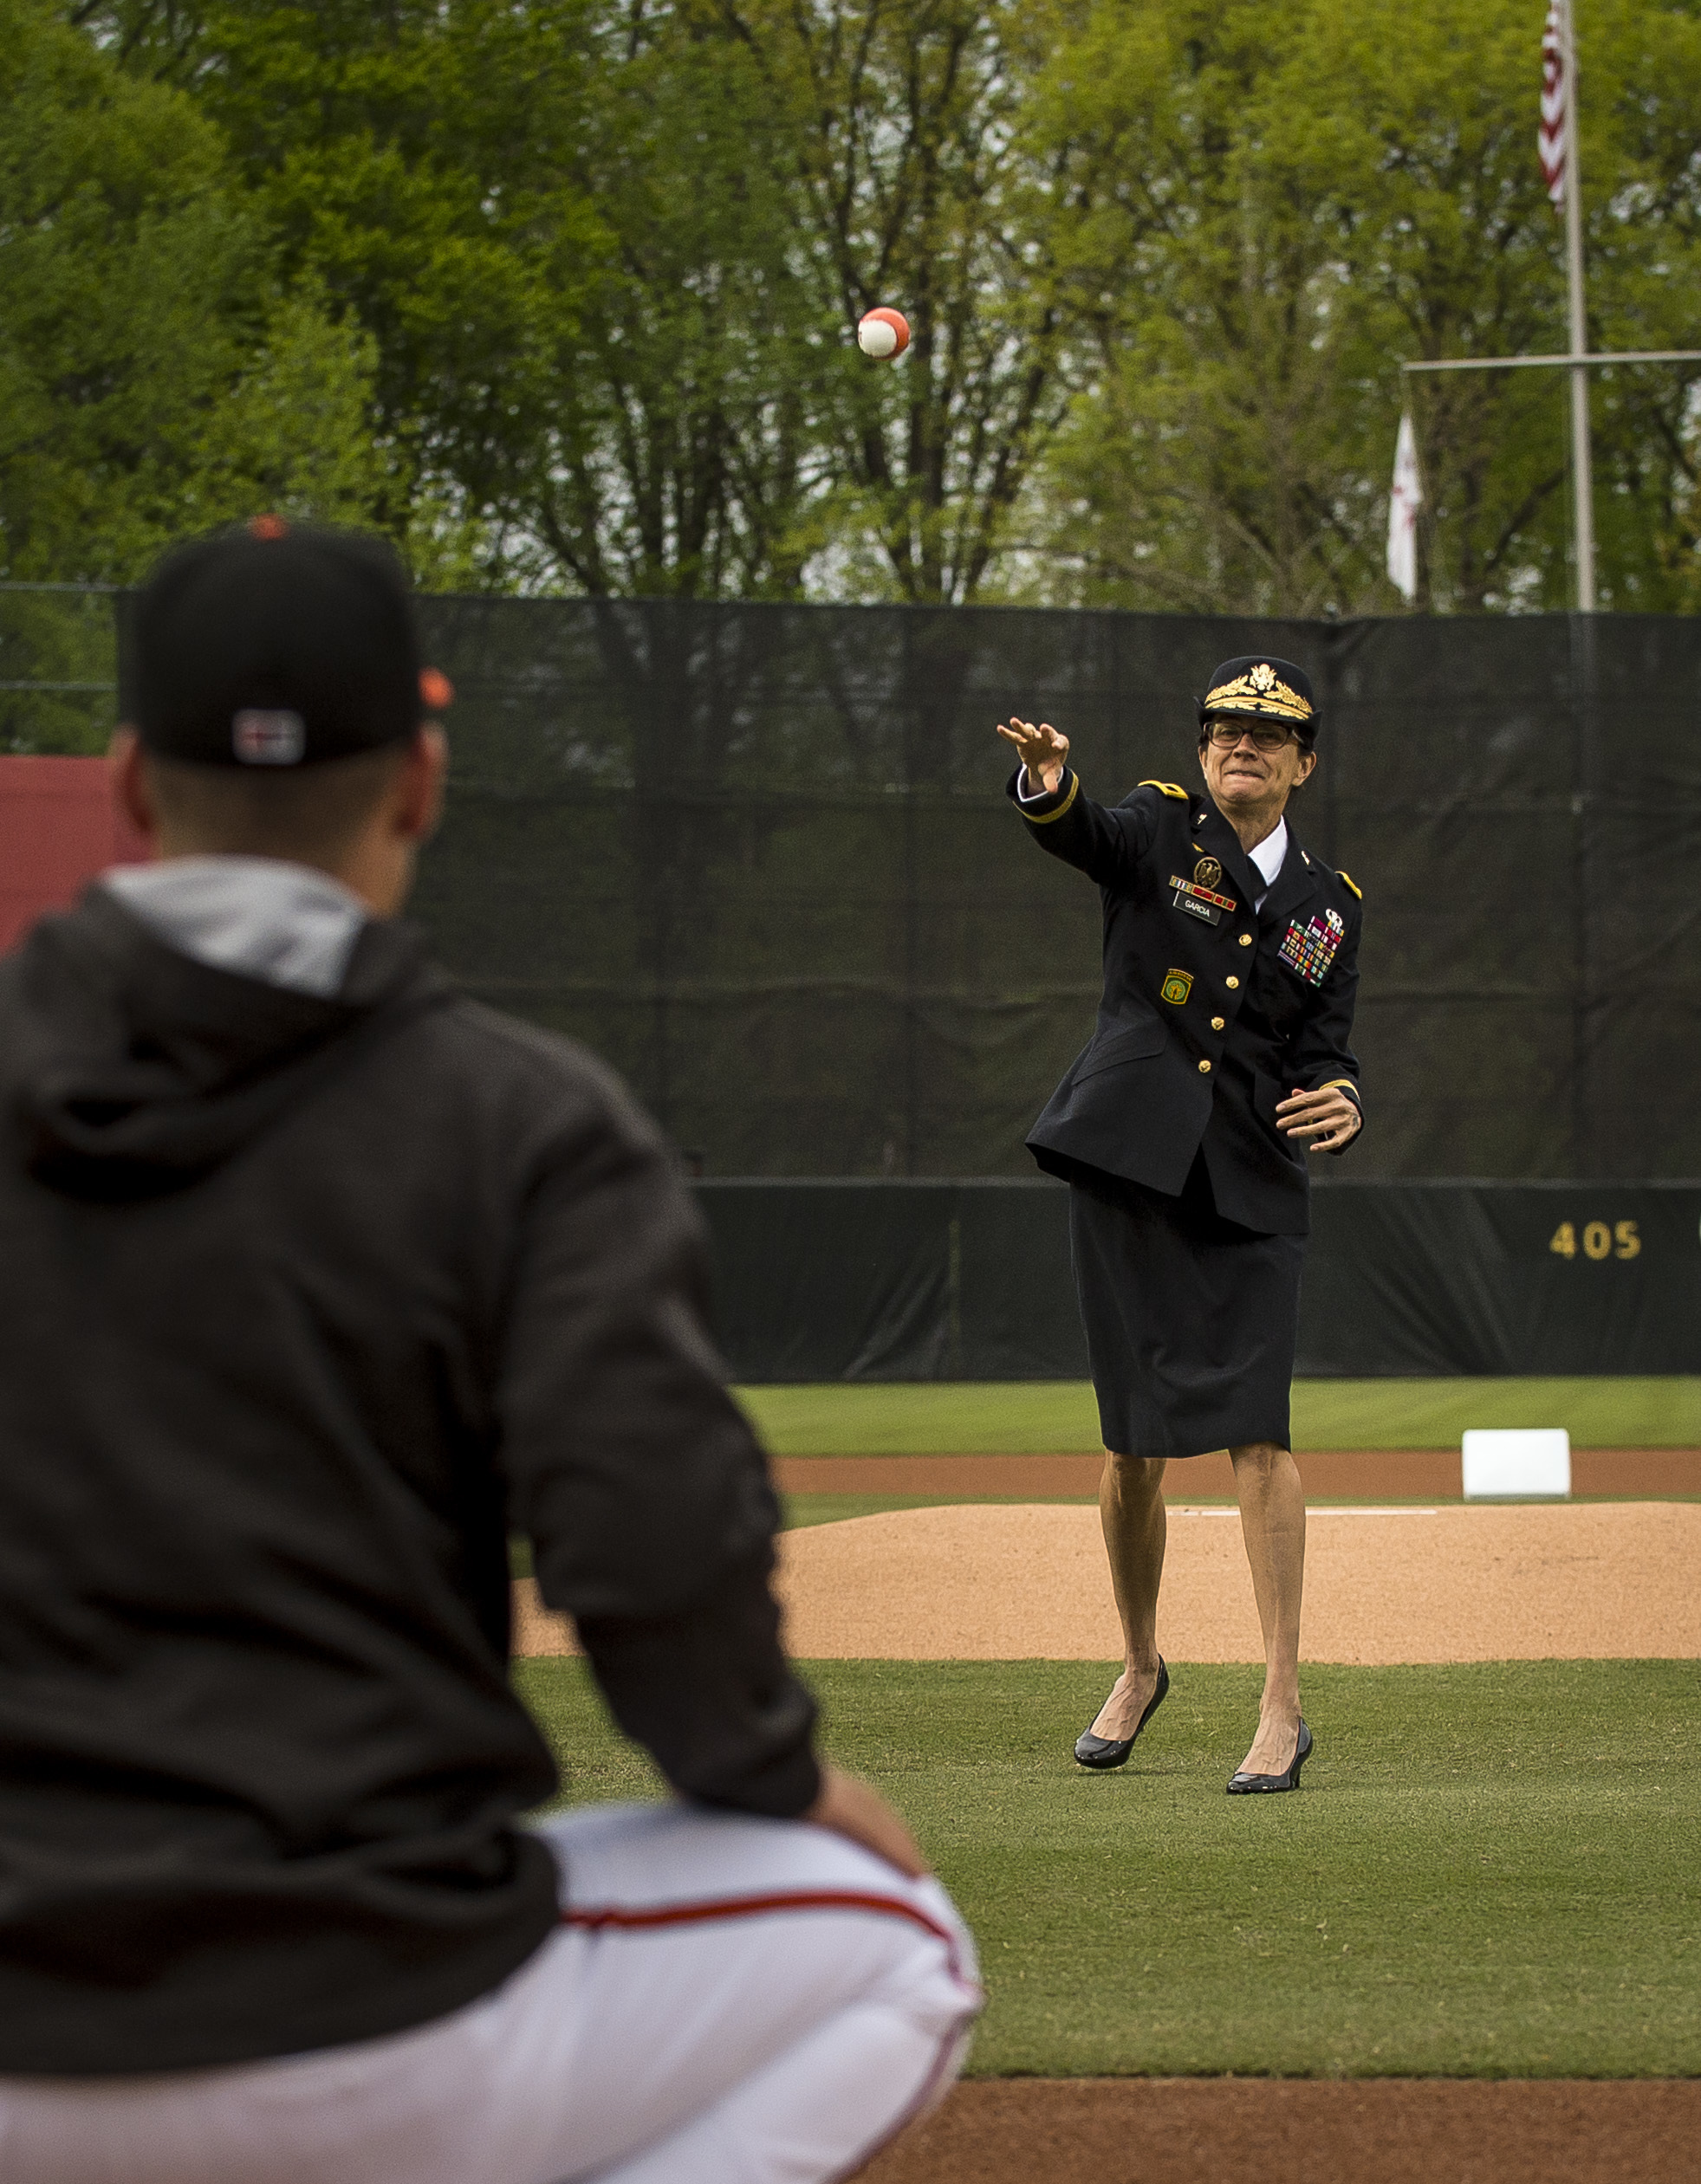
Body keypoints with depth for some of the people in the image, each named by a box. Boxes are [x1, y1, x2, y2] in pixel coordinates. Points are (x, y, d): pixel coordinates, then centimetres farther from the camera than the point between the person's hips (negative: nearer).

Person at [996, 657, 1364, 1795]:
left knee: (1258, 1429, -10)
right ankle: (1141, 1667, 26)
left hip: (1253, 1189, 1)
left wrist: (1340, 1103, -16)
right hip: (1131, 1165, -1)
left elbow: (1323, 1053, 9)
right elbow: (1085, 835, -18)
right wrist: (1049, 784, -42)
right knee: (1136, 1437, 5)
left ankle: (1283, 1706, -8)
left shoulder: (1328, 903, 13)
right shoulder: (1162, 829, 5)